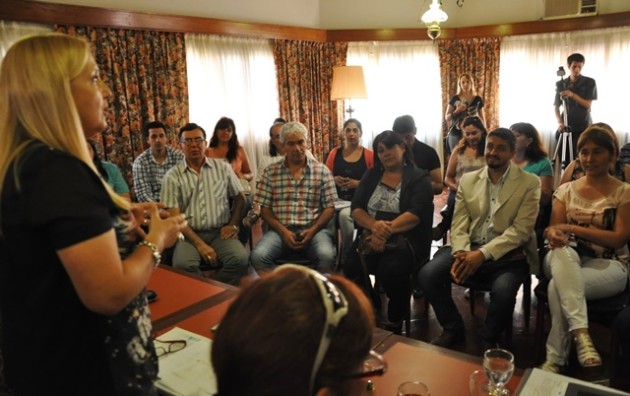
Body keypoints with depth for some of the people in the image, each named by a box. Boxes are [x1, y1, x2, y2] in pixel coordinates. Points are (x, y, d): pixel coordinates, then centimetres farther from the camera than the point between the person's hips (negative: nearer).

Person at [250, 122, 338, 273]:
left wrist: (312, 230, -11)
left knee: (326, 256, -32)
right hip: (281, 230, 1)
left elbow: (329, 207, 6)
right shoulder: (271, 172, 8)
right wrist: (283, 231, -10)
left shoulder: (322, 171, 7)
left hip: (313, 229, 0)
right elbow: (264, 208, 6)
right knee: (258, 256, -28)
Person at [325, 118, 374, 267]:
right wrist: (334, 180, -5)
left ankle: (346, 258, -13)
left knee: (344, 214, -35)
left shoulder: (369, 155, 2)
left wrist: (358, 183, -13)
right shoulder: (335, 153, 11)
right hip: (337, 199, 2)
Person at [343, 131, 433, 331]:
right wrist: (374, 225, -16)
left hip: (405, 241, -3)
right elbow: (356, 209, 5)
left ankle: (395, 323, -7)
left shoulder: (419, 177, 4)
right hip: (371, 238, 4)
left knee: (391, 269, -34)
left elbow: (416, 214, -11)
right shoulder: (371, 175, 16)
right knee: (352, 268, -25)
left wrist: (386, 230, -24)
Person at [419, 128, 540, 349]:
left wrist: (483, 254, -20)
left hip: (507, 254, -3)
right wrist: (461, 253, -16)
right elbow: (459, 224, 5)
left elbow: (521, 230, -10)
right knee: (427, 274, -21)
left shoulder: (529, 183, -1)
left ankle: (489, 340, 0)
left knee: (503, 290, -34)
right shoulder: (467, 180, 11)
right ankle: (453, 329, 5)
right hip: (469, 249, 3)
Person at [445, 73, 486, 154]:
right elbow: (446, 117, 2)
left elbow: (482, 118, 9)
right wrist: (457, 111, -14)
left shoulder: (478, 99, 4)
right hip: (456, 134, 0)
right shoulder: (454, 99, 1)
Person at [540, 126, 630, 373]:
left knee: (558, 286, -34)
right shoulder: (566, 190, 13)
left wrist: (572, 228, -16)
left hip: (609, 264, -2)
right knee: (562, 252, -37)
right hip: (568, 260, 3)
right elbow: (554, 228, 7)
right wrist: (554, 233, -20)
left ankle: (555, 360, -23)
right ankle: (581, 334, -43)